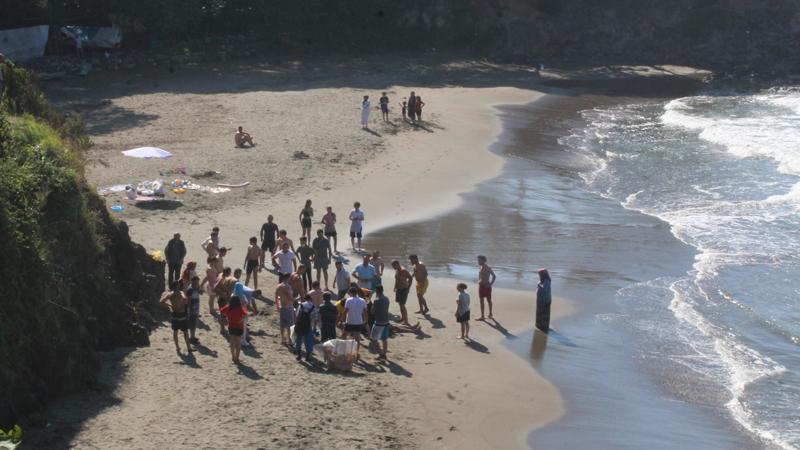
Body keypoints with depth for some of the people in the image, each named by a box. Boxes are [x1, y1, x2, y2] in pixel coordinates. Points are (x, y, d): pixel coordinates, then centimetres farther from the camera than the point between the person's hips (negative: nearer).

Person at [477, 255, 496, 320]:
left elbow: (494, 276, -17)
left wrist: (490, 284, -17)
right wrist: (479, 281, 13)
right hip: (481, 285, 8)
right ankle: (482, 316, 14)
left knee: (489, 300, 2)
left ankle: (490, 314, 10)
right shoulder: (480, 267, 10)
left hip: (486, 286, -8)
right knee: (481, 301, 9)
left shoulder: (487, 268, -14)